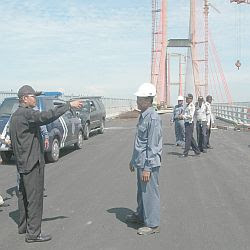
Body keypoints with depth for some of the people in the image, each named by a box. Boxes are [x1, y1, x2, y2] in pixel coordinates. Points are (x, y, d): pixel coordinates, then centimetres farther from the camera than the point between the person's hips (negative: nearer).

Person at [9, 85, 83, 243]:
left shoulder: (15, 115, 14)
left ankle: (23, 226, 31)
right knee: (35, 197, -4)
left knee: (24, 195, 19)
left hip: (22, 162, 10)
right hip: (32, 162, -10)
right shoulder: (26, 114, -18)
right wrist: (69, 105, -31)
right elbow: (47, 116, -34)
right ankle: (33, 233, 1)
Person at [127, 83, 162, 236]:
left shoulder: (153, 118, -19)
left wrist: (147, 168, -22)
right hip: (140, 162, 9)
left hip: (149, 164, -9)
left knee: (150, 193, 0)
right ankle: (141, 215, 38)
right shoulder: (143, 116, 11)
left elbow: (152, 146, -21)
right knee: (141, 191, 22)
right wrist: (134, 161, 22)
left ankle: (152, 224, 11)